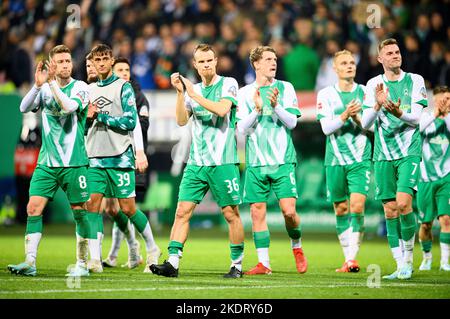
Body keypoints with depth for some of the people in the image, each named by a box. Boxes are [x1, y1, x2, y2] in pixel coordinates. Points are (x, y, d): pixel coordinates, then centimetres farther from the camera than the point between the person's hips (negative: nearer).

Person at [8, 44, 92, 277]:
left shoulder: (81, 88, -4)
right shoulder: (45, 88, 7)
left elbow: (69, 106, -22)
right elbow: (24, 108, -7)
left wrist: (52, 83, -23)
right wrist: (38, 85, -20)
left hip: (74, 162, -3)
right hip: (46, 162, 3)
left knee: (80, 212, 1)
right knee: (33, 208, -5)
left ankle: (82, 264, 11)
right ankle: (30, 263, -2)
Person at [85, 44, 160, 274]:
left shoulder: (123, 87, -1)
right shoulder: (90, 89, 15)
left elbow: (130, 121, -10)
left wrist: (100, 115, -10)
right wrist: (86, 116, -1)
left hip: (120, 157, -5)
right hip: (95, 158, 5)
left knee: (128, 209, -2)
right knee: (93, 203, -8)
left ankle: (152, 248, 18)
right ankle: (95, 259, -8)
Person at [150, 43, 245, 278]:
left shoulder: (228, 84, 0)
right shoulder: (193, 89, 13)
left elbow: (222, 109, -17)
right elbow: (181, 120, 3)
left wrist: (195, 95, -14)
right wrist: (180, 93, -8)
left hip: (223, 162, -4)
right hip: (196, 162, 4)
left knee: (231, 214, 0)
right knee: (182, 211, -5)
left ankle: (237, 265, 12)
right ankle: (172, 263, -7)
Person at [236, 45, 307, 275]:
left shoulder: (285, 88, 6)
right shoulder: (245, 93, 7)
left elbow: (292, 122, -1)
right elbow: (242, 128, 2)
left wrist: (276, 106, -18)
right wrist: (257, 110, -14)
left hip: (283, 161, -1)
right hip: (256, 162, 1)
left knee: (288, 210, -10)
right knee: (257, 212, -1)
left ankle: (297, 248, 17)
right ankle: (263, 263, 6)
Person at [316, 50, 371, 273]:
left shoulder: (364, 92, 5)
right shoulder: (326, 94, 5)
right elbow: (326, 127, -4)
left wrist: (356, 117, -16)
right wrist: (344, 116, -19)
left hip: (360, 159, -1)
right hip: (335, 160, 1)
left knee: (357, 205, -15)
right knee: (341, 209, 6)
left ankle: (352, 258, -14)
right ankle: (347, 258, 16)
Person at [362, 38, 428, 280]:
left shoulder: (414, 80, 3)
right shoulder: (373, 84, 8)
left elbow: (416, 118, -4)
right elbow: (365, 123, 3)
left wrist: (399, 114, -24)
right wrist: (377, 106, -15)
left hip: (409, 153, -3)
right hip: (383, 155, 3)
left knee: (403, 203, -18)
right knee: (390, 210, 1)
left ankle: (408, 257, -2)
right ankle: (401, 266, 7)